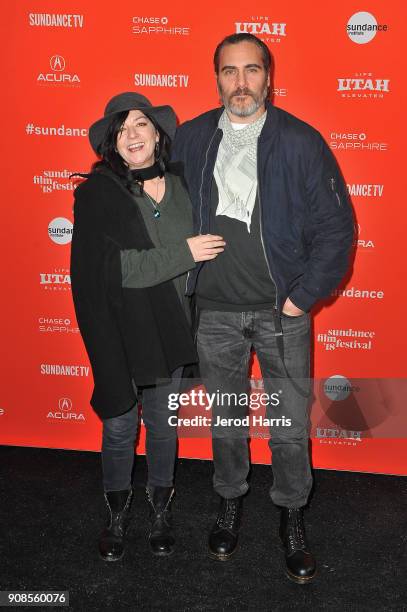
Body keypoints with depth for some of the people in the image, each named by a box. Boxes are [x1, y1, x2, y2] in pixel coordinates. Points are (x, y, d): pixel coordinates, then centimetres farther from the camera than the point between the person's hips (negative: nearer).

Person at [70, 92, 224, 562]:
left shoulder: (180, 186, 0)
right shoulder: (96, 193, -10)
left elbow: (201, 250, 8)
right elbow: (109, 267, -20)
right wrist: (182, 253, -21)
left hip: (169, 330, 3)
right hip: (118, 331, -2)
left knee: (163, 425, 17)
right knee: (118, 428, 13)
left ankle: (160, 511, 40)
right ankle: (117, 514, 38)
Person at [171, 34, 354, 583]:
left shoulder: (301, 141, -5)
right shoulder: (189, 139, 2)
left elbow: (336, 225, -5)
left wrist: (302, 296, -9)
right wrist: (184, 277, 4)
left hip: (281, 312, -2)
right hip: (215, 311, 2)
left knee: (290, 425, 7)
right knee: (225, 418, 16)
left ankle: (292, 518, 30)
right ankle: (230, 502, 39)